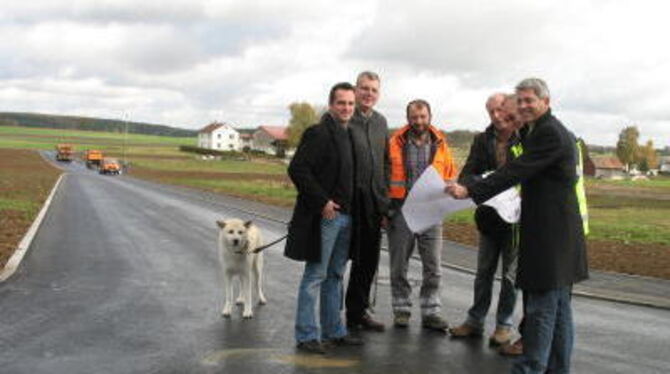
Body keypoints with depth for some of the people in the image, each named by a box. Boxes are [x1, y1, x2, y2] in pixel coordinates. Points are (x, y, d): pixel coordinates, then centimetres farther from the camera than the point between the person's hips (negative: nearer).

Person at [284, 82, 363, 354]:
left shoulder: (348, 135, 15)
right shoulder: (318, 133, -11)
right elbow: (297, 169, -18)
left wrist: (350, 208, 12)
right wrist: (322, 202, -18)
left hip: (344, 216, 9)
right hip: (324, 216, -9)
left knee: (335, 276, 14)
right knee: (315, 276, -2)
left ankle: (333, 331, 24)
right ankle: (307, 335, 6)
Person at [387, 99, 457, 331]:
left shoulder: (440, 145, 7)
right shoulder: (395, 144, -1)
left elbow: (450, 176, 14)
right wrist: (386, 207, -6)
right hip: (400, 210, -2)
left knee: (433, 266, 2)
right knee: (399, 266, 7)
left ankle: (431, 312, 12)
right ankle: (401, 309, 20)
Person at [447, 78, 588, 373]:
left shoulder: (549, 133, -15)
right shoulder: (541, 130, 18)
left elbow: (517, 170, -23)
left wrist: (469, 191, -24)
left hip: (551, 234, -11)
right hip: (553, 230, 11)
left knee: (542, 307, -7)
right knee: (558, 306, 15)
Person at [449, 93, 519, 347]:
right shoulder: (482, 140, 4)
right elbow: (466, 176, 0)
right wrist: (483, 182, -20)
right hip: (489, 215, 4)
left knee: (510, 273, 7)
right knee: (484, 272, 13)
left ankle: (504, 324, 18)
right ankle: (475, 321, 23)